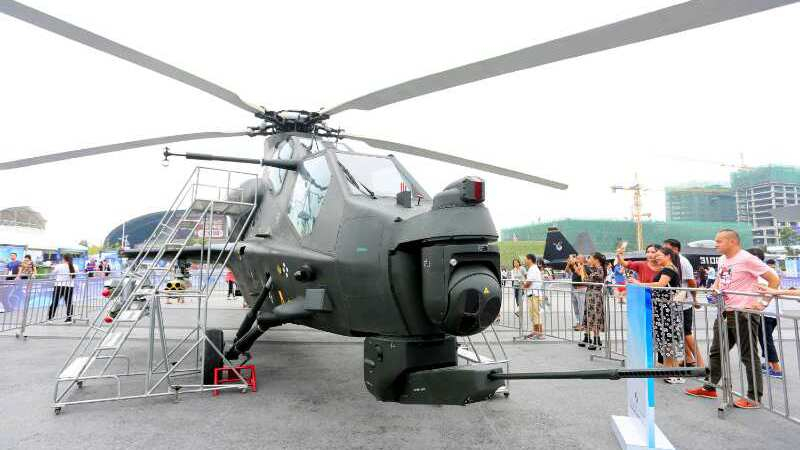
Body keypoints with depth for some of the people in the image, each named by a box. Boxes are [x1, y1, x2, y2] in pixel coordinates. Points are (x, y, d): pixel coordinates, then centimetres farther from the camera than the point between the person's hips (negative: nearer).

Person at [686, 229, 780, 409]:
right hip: (725, 313, 8)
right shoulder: (722, 260, 11)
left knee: (748, 356, 2)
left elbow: (774, 280, -13)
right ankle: (709, 388, 26)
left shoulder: (747, 259, -14)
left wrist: (762, 302, -15)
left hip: (744, 314, -8)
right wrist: (714, 288, 7)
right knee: (716, 352, 15)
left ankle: (754, 398, 13)